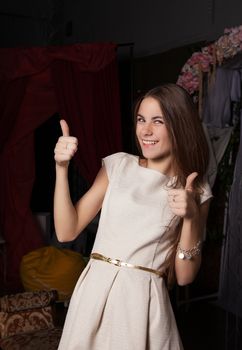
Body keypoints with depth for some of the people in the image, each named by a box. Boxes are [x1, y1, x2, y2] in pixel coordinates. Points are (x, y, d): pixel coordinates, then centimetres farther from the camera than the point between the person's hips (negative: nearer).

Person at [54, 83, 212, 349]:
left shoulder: (196, 192, -1)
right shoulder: (118, 165, 1)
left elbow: (184, 277, -2)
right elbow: (66, 232, -2)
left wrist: (190, 218, -16)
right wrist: (62, 168, -11)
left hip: (144, 301, -1)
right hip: (95, 293, 2)